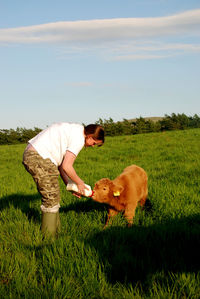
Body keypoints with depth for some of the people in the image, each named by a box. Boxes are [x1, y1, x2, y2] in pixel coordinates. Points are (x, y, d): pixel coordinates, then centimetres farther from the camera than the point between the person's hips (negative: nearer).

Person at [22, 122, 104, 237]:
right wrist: (79, 183, 3)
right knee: (51, 199, -3)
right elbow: (66, 166, -13)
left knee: (53, 198, 16)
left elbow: (61, 162, 19)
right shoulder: (78, 138, -11)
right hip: (39, 158, -10)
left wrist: (69, 184, 17)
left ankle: (56, 231, 23)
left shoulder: (74, 130, 20)